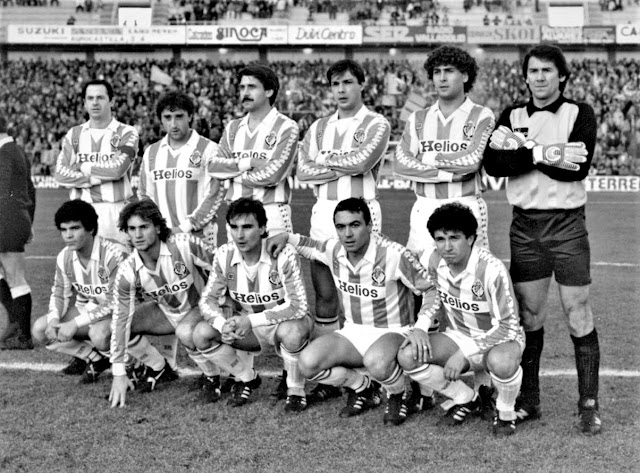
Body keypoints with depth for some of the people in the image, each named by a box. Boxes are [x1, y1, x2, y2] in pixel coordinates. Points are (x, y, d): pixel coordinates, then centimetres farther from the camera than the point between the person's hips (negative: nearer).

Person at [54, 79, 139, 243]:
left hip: (114, 210, -3)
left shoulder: (126, 133, 2)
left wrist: (83, 167, -1)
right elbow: (60, 173, 2)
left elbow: (118, 168, -13)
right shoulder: (74, 134, 13)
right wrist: (95, 179, -9)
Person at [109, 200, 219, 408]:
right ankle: (159, 368, 9)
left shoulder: (184, 245, -29)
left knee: (186, 333, -38)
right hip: (166, 312, 5)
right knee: (110, 326, -11)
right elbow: (121, 320, -15)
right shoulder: (127, 272, -19)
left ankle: (212, 376, -8)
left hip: (201, 306, -4)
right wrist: (119, 374, -15)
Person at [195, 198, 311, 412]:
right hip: (247, 327, 4)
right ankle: (247, 378, 8)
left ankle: (296, 390, -9)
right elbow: (208, 300, -5)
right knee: (201, 334, -17)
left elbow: (298, 306, -27)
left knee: (292, 332, -39)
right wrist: (223, 324, -28)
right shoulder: (224, 256, -12)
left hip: (282, 323, -4)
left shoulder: (284, 255, -25)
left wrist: (251, 320, -33)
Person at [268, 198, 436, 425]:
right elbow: (313, 246, 20)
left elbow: (431, 288, -14)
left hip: (392, 332, -5)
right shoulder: (333, 250, -5)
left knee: (376, 362, -41)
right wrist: (286, 237, 5)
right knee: (308, 364, -19)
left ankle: (397, 396, -4)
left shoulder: (393, 254, -22)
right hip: (353, 333, 6)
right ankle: (362, 387, 8)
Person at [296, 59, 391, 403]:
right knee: (325, 294, 2)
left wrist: (324, 160, 1)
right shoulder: (319, 127, 17)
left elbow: (361, 161, -14)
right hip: (323, 211, 5)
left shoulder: (376, 125, 2)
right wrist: (344, 166, -5)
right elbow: (303, 171, 5)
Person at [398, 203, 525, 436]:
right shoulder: (431, 261, -11)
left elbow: (509, 326, -23)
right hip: (459, 336, 5)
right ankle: (467, 399, 5)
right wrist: (420, 328, -11)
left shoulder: (491, 269, -27)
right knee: (407, 356, -20)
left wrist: (463, 354, -28)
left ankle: (506, 412, -5)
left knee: (501, 362, -41)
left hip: (499, 338, -5)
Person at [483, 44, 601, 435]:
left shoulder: (580, 113, 0)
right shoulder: (512, 117, 8)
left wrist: (520, 152, -14)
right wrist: (542, 154, -20)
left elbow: (580, 167, -15)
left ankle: (589, 405, 6)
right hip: (525, 224, 3)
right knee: (529, 313, 7)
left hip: (567, 223, -3)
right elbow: (493, 163, -8)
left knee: (578, 313, -3)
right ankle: (529, 401, 18)